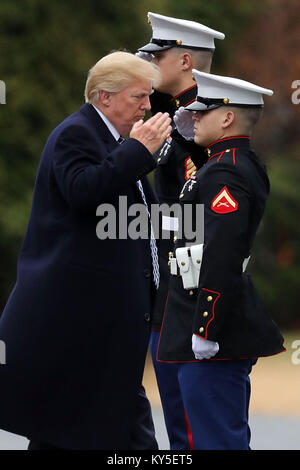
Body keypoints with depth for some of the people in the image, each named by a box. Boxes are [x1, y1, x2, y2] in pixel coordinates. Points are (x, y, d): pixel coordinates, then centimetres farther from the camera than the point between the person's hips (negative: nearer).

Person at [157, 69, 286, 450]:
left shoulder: (224, 173, -17)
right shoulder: (249, 167, 16)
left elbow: (222, 257, -23)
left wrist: (205, 331, -24)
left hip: (215, 338, -10)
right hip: (236, 337, 10)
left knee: (217, 439, -8)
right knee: (231, 436, 14)